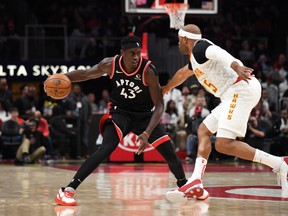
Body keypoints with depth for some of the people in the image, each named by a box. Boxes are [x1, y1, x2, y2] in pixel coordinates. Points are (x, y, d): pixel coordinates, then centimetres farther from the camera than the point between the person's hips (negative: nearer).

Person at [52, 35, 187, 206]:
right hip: (120, 113, -1)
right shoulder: (111, 65, -19)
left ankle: (184, 185, 28)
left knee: (170, 153, -4)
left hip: (145, 115, 1)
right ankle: (68, 190, -27)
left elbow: (159, 106, -23)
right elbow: (85, 74, -2)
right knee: (106, 149, -26)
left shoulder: (148, 71, -26)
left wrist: (146, 134, -34)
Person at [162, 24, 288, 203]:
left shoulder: (199, 47, -2)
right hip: (236, 94, 11)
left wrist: (234, 65, -47)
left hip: (241, 89, -11)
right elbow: (183, 73, 51)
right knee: (204, 130, 17)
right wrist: (166, 88, 70)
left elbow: (218, 52, -26)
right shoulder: (196, 56, 29)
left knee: (224, 144, -18)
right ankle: (195, 184, 7)